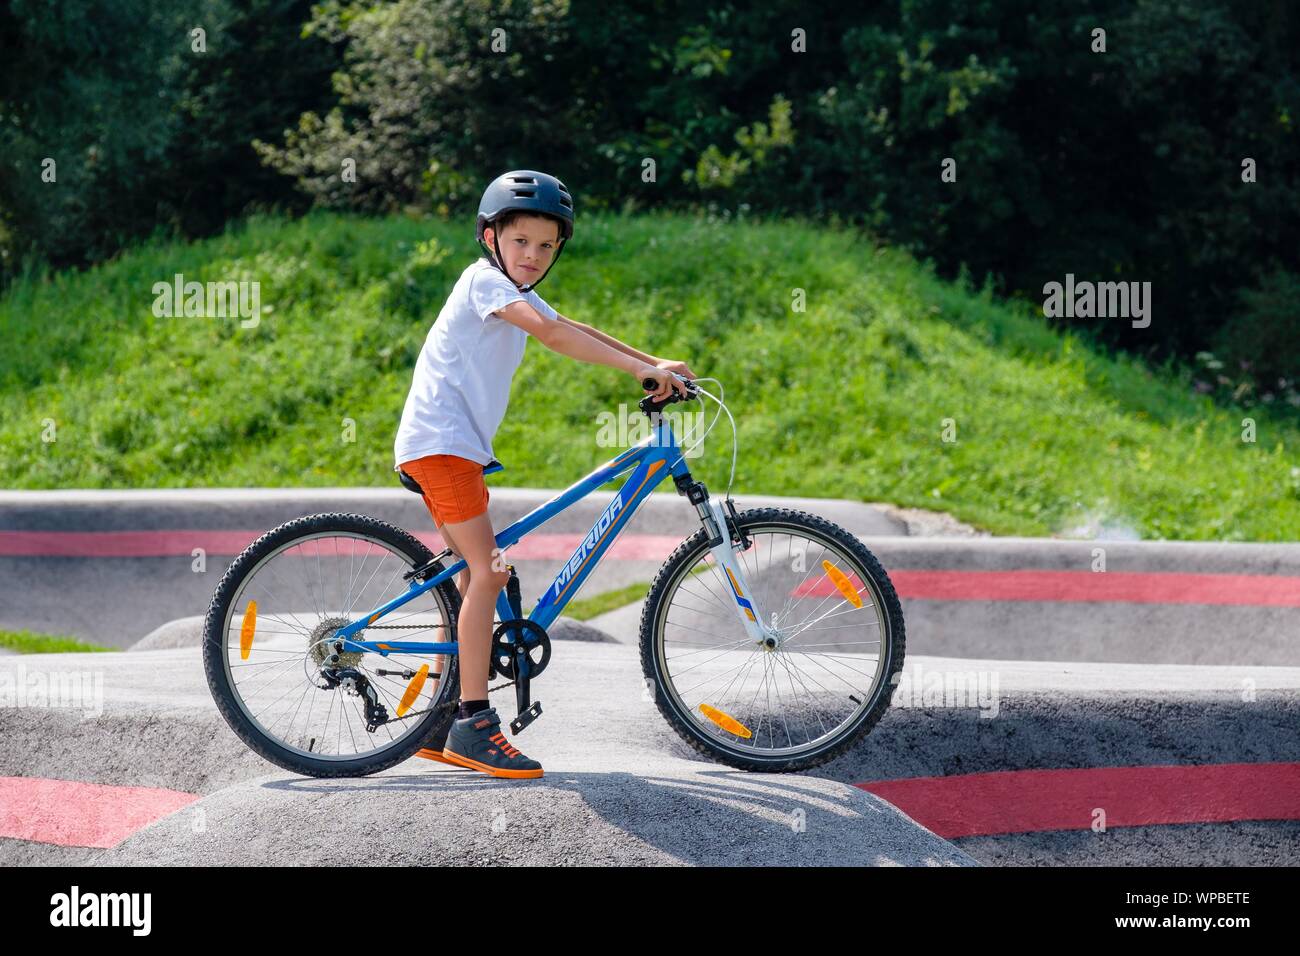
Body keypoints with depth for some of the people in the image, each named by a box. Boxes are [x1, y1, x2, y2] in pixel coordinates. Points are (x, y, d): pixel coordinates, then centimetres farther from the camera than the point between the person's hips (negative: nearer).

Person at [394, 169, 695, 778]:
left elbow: (571, 333, 14)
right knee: (485, 573, -15)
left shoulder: (514, 293, 19)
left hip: (454, 444, 10)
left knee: (477, 576, 12)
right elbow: (553, 333, -26)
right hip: (440, 441, -10)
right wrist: (640, 368, -30)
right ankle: (474, 724, -16)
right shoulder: (485, 279, -12)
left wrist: (655, 365, 3)